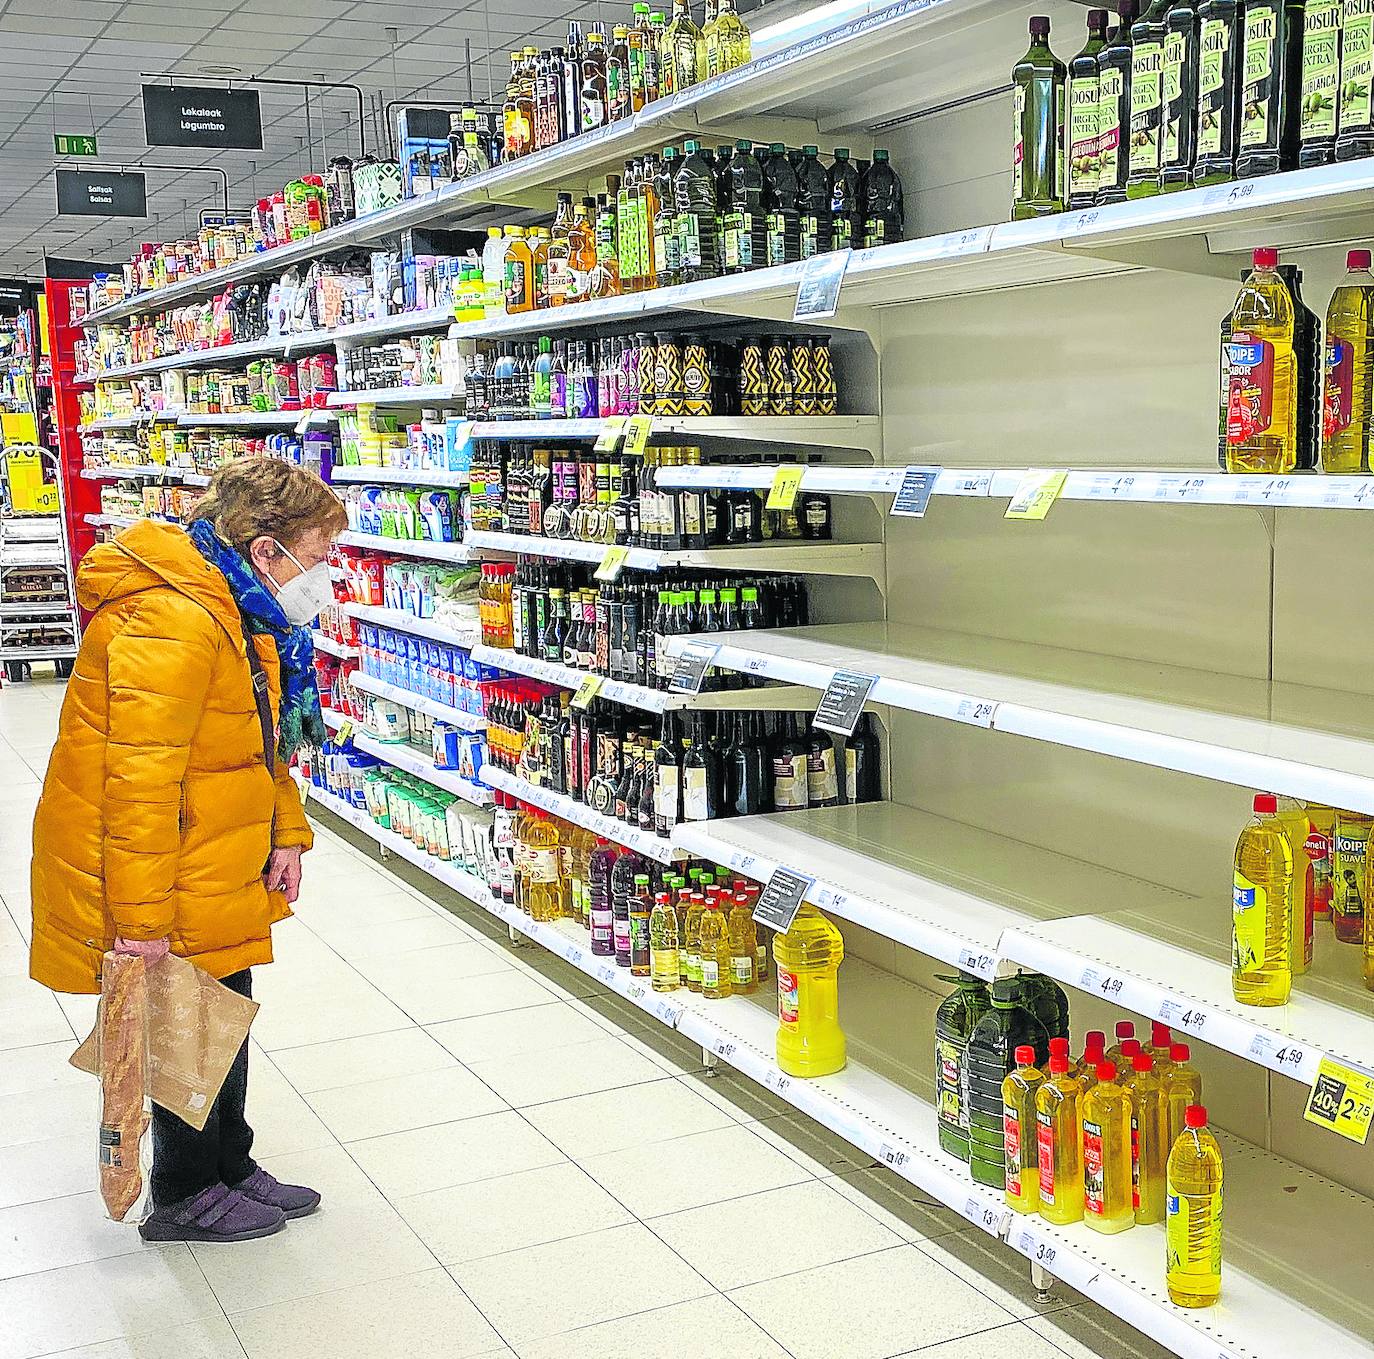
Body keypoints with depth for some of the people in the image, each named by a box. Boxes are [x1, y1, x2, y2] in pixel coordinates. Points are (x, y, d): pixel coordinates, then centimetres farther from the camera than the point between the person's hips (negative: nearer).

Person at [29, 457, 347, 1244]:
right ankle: (187, 1197, 25)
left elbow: (264, 739, 18)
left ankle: (229, 1167, 36)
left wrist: (285, 835, 9)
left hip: (216, 871, 10)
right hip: (163, 882, -10)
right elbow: (138, 780, -30)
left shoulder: (245, 615, 6)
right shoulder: (171, 624, -28)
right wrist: (141, 919, -27)